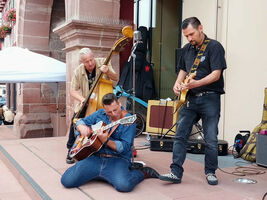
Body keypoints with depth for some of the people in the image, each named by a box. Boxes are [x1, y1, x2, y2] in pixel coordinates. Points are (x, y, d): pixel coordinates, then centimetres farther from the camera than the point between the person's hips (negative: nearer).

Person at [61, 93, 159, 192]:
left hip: (118, 159, -5)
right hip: (95, 157, 5)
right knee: (67, 181, -13)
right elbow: (80, 122, 20)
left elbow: (124, 147, -13)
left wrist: (106, 141, -28)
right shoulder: (99, 114, 11)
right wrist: (82, 128, -4)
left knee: (124, 185, -34)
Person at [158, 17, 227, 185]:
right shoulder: (187, 49, 14)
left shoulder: (214, 47, -6)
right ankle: (176, 173, 5)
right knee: (180, 135, 0)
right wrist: (178, 83, 4)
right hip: (190, 98, 6)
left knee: (211, 139, 0)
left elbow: (216, 74, -15)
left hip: (210, 98, -6)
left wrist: (196, 83, -29)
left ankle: (210, 172, 19)